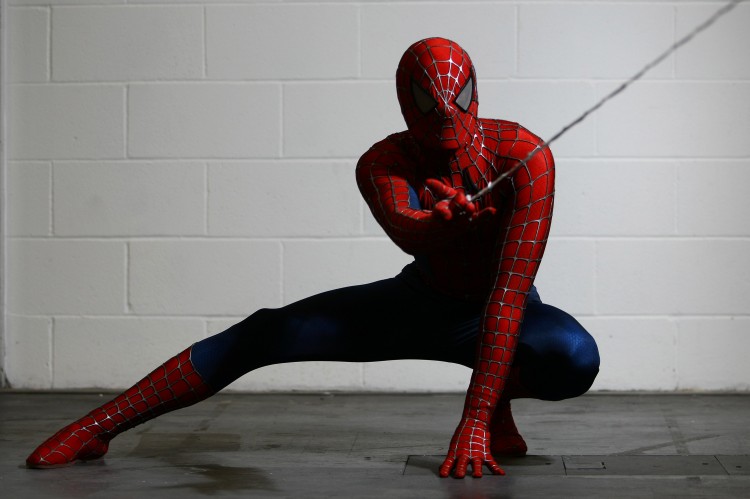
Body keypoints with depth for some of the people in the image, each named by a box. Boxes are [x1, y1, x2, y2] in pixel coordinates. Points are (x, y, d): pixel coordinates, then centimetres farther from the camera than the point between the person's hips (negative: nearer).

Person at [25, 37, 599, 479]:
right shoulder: (383, 163, -20)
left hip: (497, 315, -1)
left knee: (577, 359, -38)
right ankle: (99, 427, -14)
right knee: (268, 334, -19)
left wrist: (476, 421, -43)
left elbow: (511, 288, -36)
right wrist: (444, 219, -71)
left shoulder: (523, 154, -29)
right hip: (421, 301, 1)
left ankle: (493, 401, -5)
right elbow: (406, 232, -44)